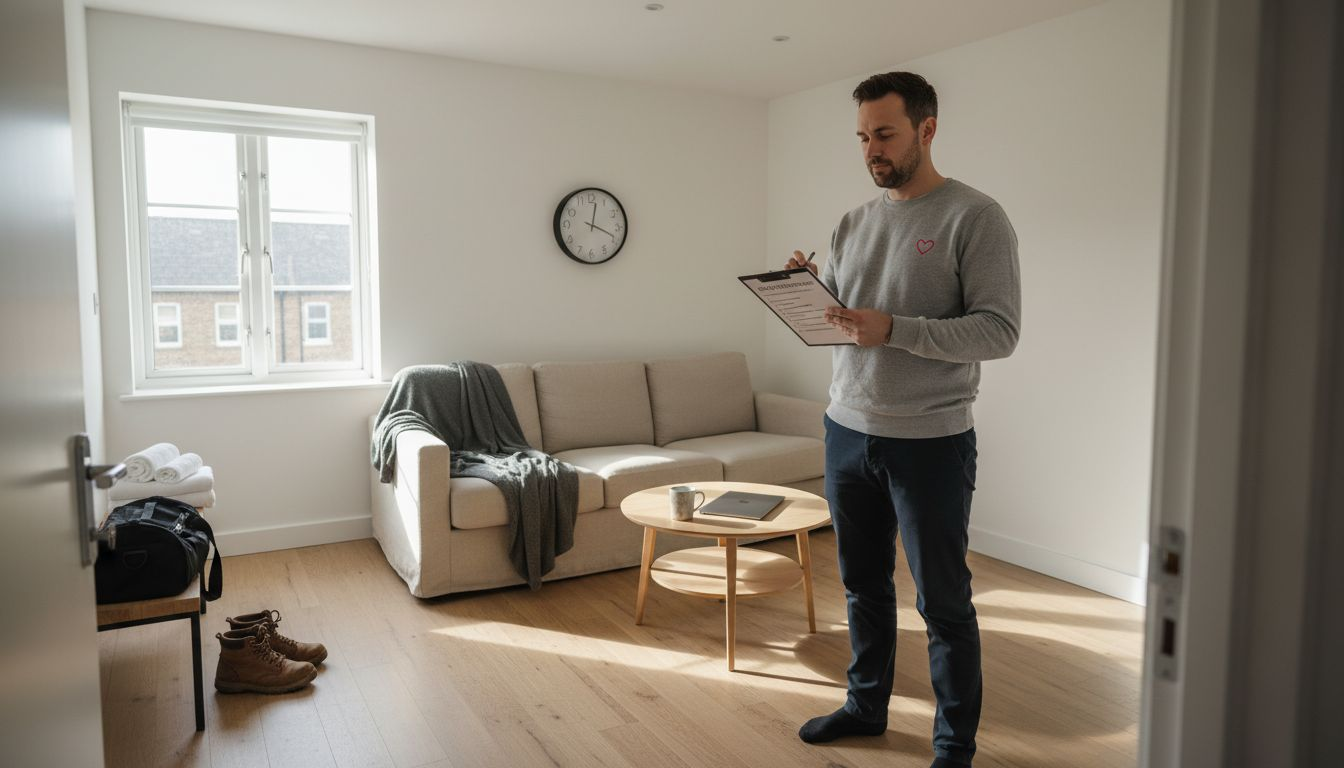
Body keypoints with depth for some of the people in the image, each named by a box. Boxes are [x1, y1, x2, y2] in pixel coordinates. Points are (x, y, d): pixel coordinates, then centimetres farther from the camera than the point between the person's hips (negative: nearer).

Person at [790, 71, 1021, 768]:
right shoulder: (853, 223, 11)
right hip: (848, 430, 6)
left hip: (929, 442, -6)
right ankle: (867, 704, 37)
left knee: (943, 600, 6)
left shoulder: (974, 218, -8)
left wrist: (893, 329, -26)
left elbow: (999, 331, -16)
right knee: (863, 584, 18)